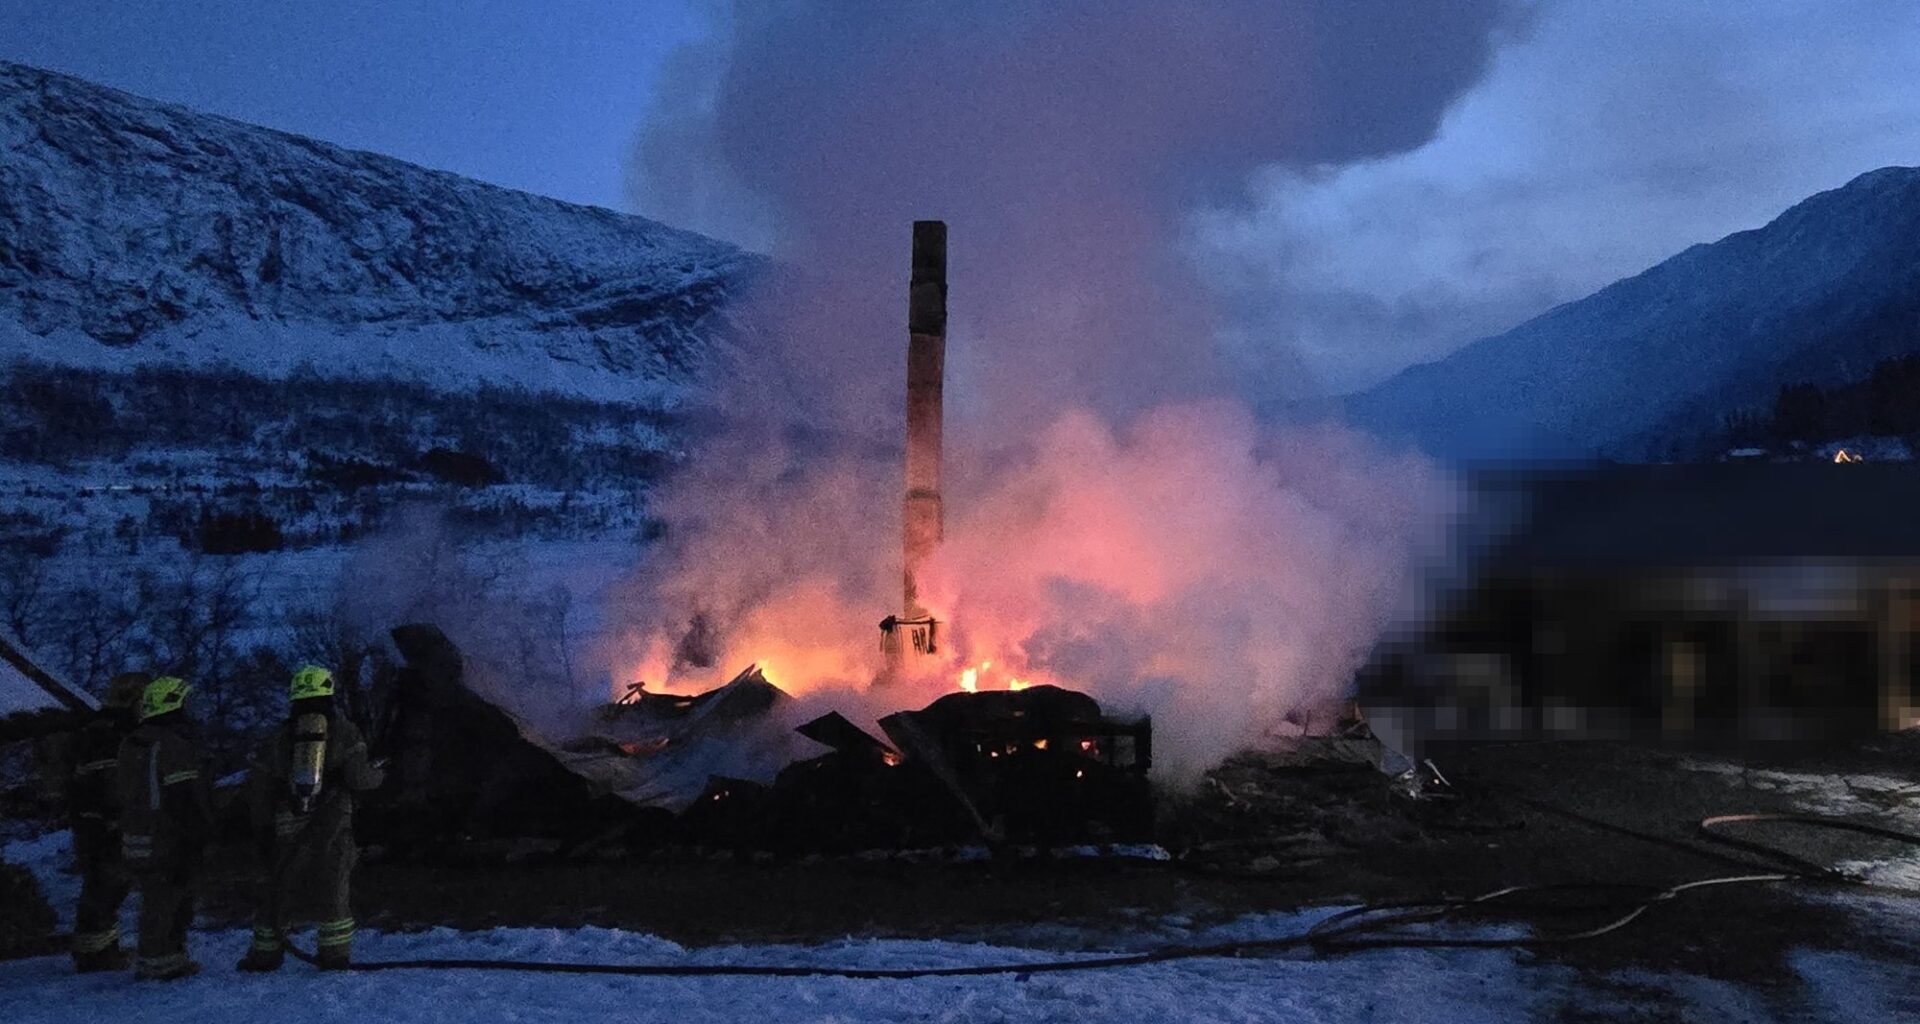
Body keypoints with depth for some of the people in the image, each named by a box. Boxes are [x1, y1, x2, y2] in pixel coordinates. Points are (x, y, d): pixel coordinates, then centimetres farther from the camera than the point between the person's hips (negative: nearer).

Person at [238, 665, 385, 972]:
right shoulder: (344, 731, 3)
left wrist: (262, 830, 16)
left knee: (276, 890, 13)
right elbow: (357, 777, -8)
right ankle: (335, 954, 3)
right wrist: (379, 775, 13)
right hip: (332, 826, -1)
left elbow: (257, 785, 9)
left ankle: (265, 953, 16)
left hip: (287, 829, 1)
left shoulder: (280, 737, 10)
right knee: (333, 891, 4)